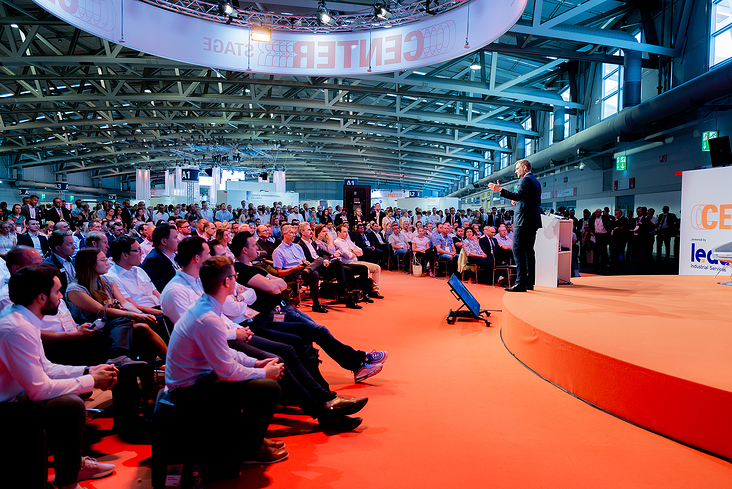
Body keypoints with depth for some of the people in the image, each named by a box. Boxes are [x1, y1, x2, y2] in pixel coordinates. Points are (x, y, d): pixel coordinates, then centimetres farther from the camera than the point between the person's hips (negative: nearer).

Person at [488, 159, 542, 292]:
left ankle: (521, 283, -15)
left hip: (523, 221, -10)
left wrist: (500, 190, -27)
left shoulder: (525, 180, -9)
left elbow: (518, 195, -24)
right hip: (533, 222, 10)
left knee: (518, 251, -10)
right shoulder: (536, 181, 21)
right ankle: (530, 282, 14)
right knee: (529, 251, 12)